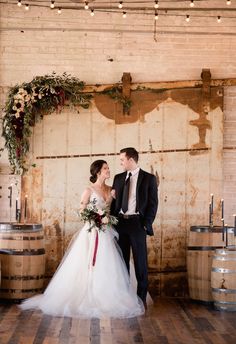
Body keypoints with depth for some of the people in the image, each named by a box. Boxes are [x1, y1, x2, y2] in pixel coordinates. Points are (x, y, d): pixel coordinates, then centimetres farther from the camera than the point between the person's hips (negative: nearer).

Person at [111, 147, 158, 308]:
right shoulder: (118, 178, 13)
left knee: (140, 262, 1)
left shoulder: (149, 178, 0)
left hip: (137, 223, -4)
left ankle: (141, 299, 9)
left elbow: (153, 203, -3)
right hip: (120, 222, 5)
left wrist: (146, 224, -10)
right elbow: (115, 200, 13)